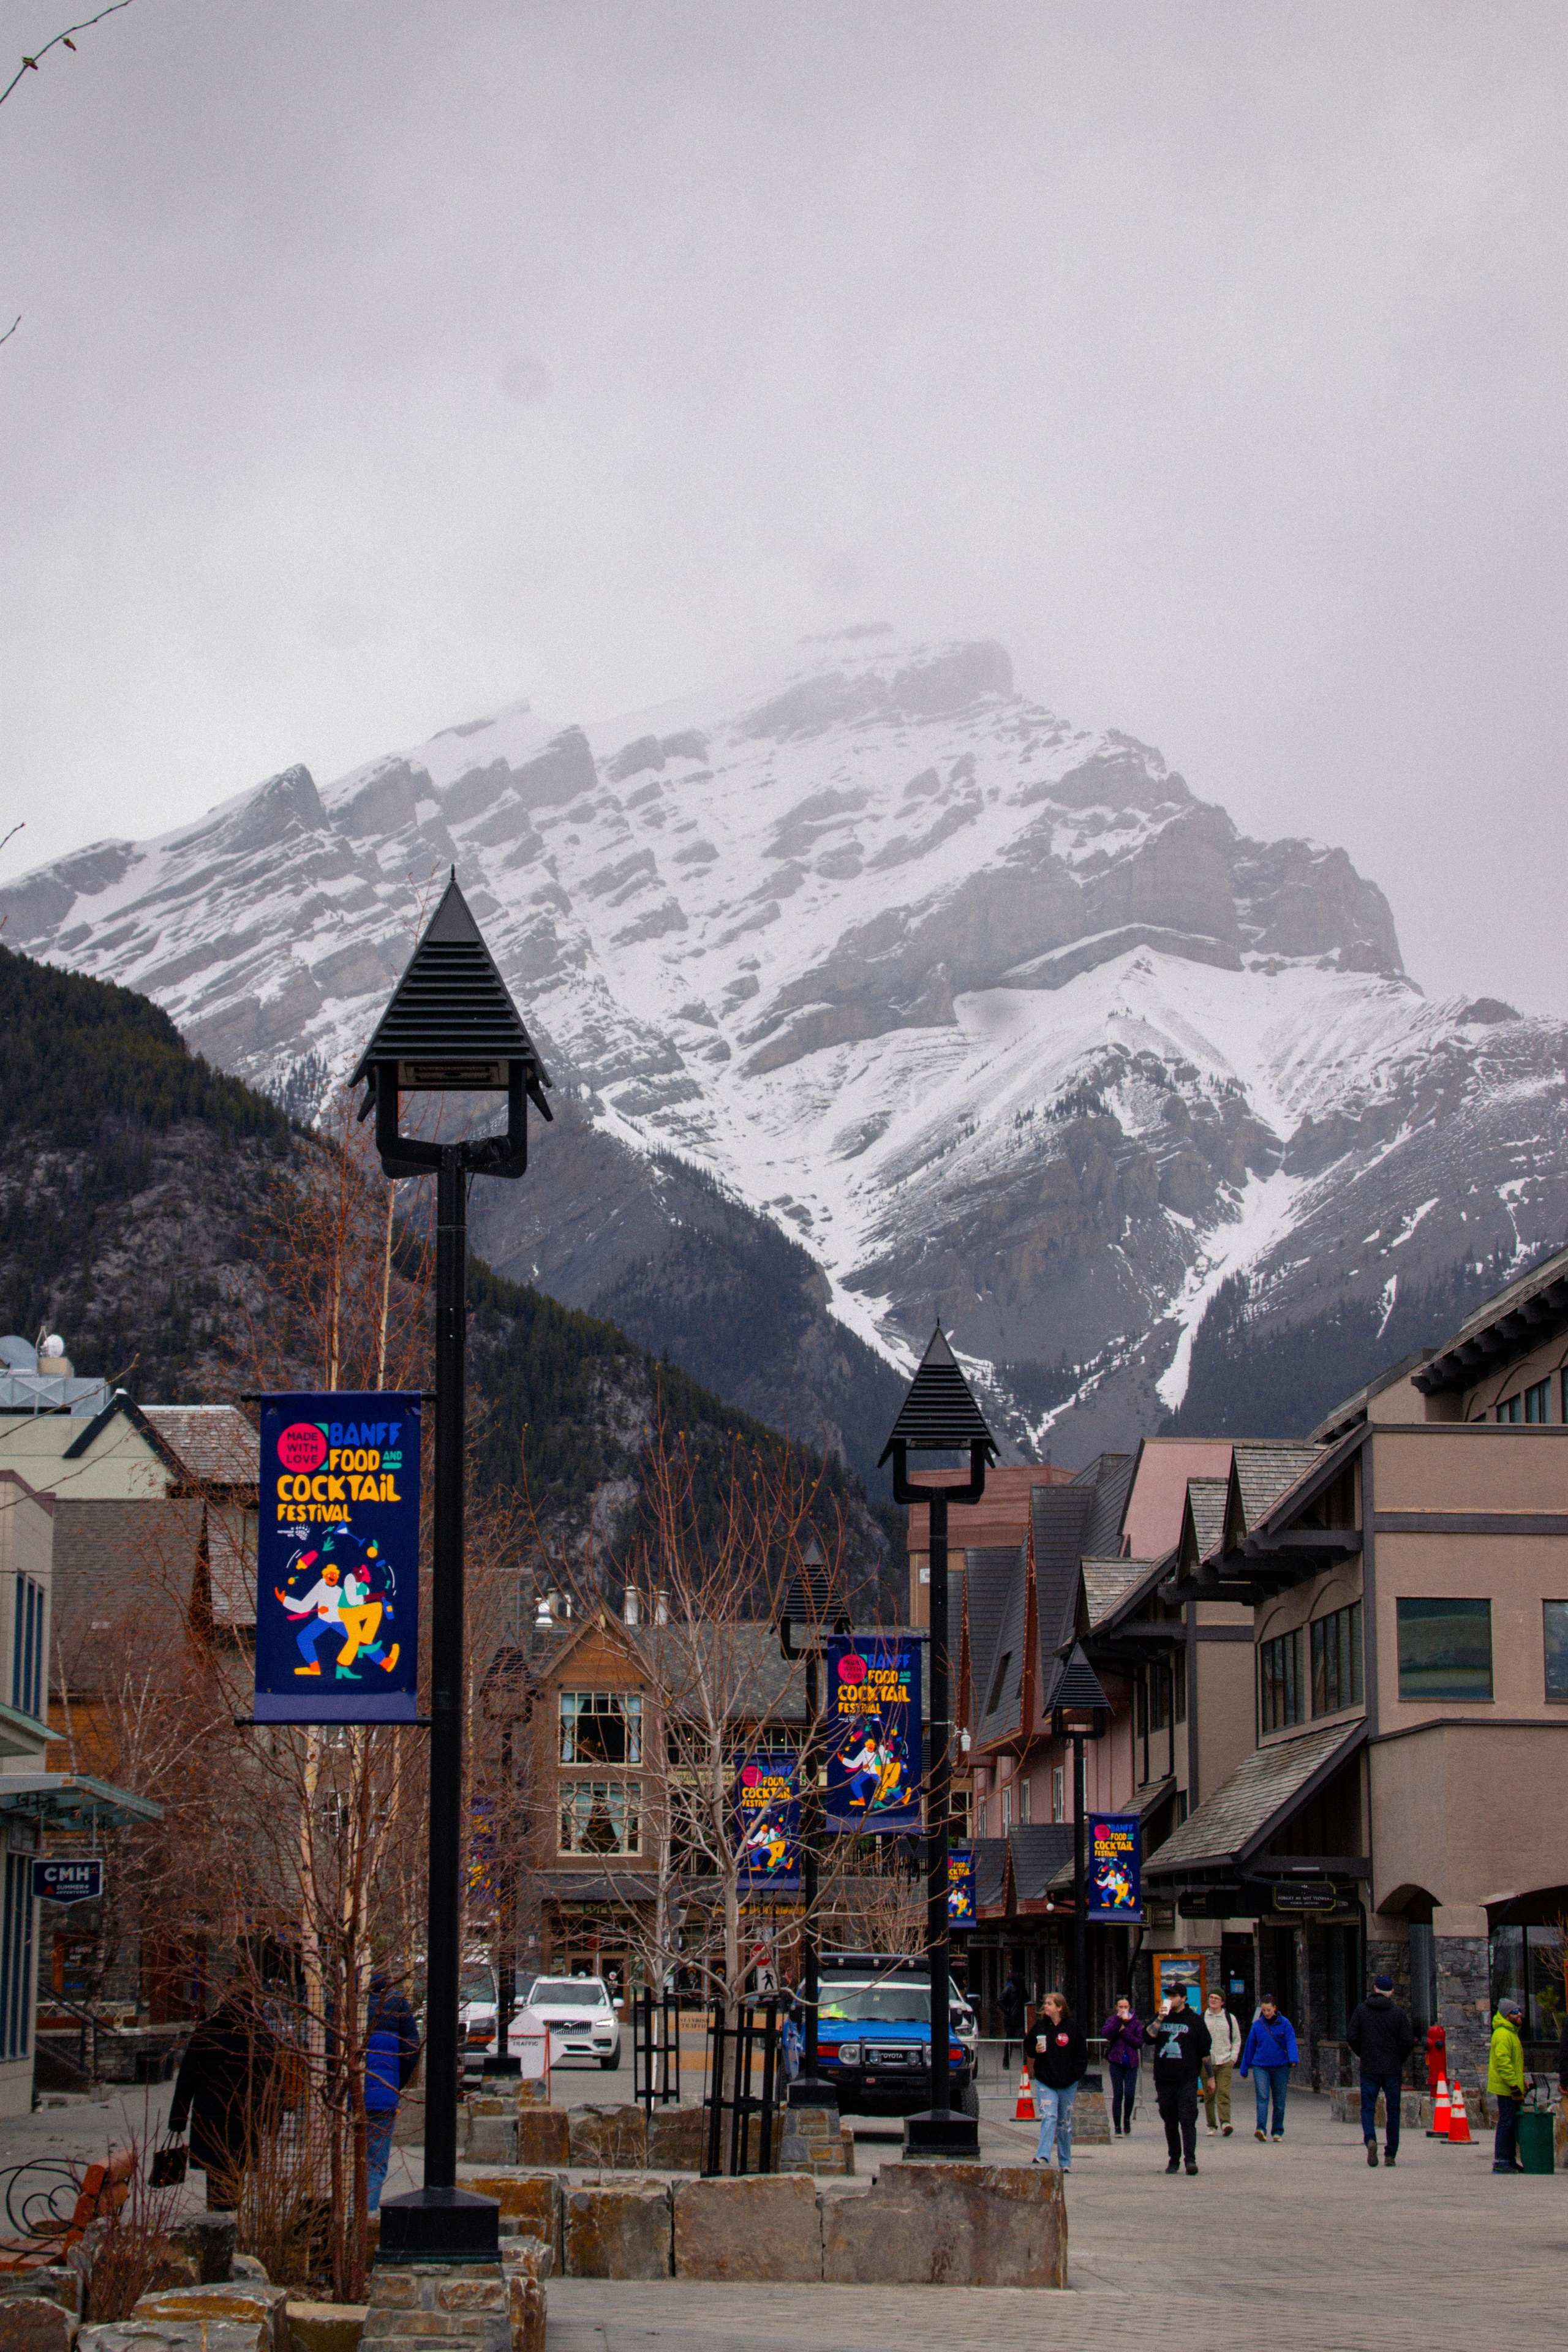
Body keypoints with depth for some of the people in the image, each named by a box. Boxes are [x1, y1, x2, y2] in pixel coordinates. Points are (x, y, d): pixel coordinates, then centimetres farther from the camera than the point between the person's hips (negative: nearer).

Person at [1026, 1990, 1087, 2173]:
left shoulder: (1073, 2028, 0)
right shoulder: (1039, 2026, 3)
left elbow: (1081, 2055, 4)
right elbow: (1027, 2046, 14)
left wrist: (1076, 2076, -5)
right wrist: (1035, 2050, -9)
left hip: (1068, 2084, 0)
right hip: (1045, 2082, 0)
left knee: (1065, 2122, 10)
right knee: (1048, 2118, -16)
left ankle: (1065, 2162, 18)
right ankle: (1043, 2156, -24)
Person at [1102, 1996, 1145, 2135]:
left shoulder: (1136, 2023, 7)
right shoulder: (1112, 2021, 7)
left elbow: (1140, 2042, -3)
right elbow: (1107, 2034, -14)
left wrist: (1124, 2031, -9)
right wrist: (1118, 2018, -17)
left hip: (1131, 2063, 0)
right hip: (1116, 2062, 0)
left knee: (1130, 2094, -9)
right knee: (1118, 2095, -2)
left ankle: (1127, 2119, 17)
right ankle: (1117, 2127, 6)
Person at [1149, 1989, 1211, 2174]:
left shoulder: (1194, 2020, 4)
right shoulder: (1161, 2018, 12)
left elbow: (1205, 2051, 7)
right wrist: (1160, 2020, -14)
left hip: (1187, 2080, -3)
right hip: (1164, 2080, 3)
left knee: (1188, 2120, -11)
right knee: (1170, 2123, 8)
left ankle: (1191, 2159, -15)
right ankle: (1174, 2159, 15)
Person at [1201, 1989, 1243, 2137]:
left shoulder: (1230, 2019, 7)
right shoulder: (1201, 2019, 6)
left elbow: (1237, 2040, 15)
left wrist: (1233, 2058, 4)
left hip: (1224, 2063, -1)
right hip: (1206, 2063, 1)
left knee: (1224, 2093, -14)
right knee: (1209, 2096, 4)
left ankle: (1225, 2122, -24)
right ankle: (1212, 2125, 12)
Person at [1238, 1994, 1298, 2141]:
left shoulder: (1284, 2024, -1)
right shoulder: (1257, 2025, 4)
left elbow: (1291, 2042, -11)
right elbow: (1250, 2046, 11)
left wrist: (1293, 2059, -30)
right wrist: (1244, 2069, 16)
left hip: (1281, 2067, 0)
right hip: (1261, 2067, 0)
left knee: (1279, 2101, 6)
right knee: (1262, 2097, -15)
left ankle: (1278, 2131, 17)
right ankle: (1261, 2129, -25)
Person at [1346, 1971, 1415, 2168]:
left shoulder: (1362, 2010, 0)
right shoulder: (1398, 2012, -3)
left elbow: (1351, 2036, -3)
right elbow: (1409, 2041, -7)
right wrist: (1399, 2060, 9)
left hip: (1369, 2069, 0)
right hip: (1393, 2070, 0)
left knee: (1368, 2108, 6)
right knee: (1393, 2111, 9)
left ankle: (1370, 2139, -22)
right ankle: (1390, 2154, 8)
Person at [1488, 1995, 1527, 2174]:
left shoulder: (1511, 2033, 19)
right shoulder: (1502, 2034, -15)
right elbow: (1503, 2062, -22)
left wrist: (1522, 2083, 24)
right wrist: (1514, 2086, -23)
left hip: (1512, 2088, 10)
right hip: (1506, 2088, -10)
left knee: (1512, 2123, 12)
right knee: (1506, 2122, -9)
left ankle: (1510, 2161, 18)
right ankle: (1500, 2162, -7)